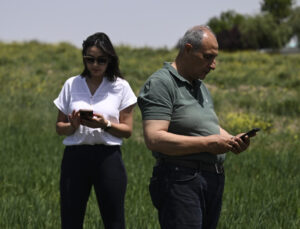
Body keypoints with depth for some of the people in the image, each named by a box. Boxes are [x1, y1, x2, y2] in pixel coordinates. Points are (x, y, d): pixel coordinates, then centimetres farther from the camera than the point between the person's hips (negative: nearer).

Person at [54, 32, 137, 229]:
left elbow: (127, 130, 3)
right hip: (75, 156, 1)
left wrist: (105, 124, -16)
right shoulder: (72, 85, 8)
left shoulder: (120, 87, 4)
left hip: (108, 156, -1)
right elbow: (59, 127, 10)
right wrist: (73, 126, -12)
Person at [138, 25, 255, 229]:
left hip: (214, 181, 9)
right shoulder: (161, 84, -10)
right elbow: (154, 139, -20)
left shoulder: (200, 86, 20)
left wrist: (231, 140, 6)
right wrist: (207, 143, -20)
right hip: (181, 181, -9)